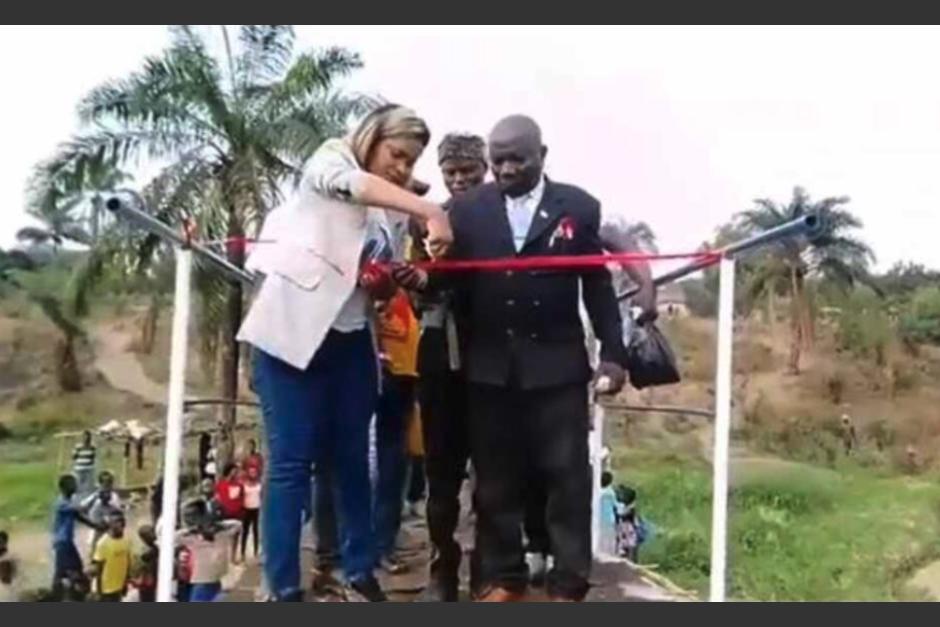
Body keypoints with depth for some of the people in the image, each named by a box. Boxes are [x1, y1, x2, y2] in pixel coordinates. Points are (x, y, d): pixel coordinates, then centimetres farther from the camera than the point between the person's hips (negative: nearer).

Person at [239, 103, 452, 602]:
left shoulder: (383, 214, 17)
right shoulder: (330, 161, 1)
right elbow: (355, 185, -23)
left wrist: (395, 283, -1)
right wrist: (432, 212, -36)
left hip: (350, 341, 7)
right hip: (295, 331, -6)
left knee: (352, 458, 11)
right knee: (292, 461, -5)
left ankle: (360, 571, 23)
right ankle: (284, 589, 3)